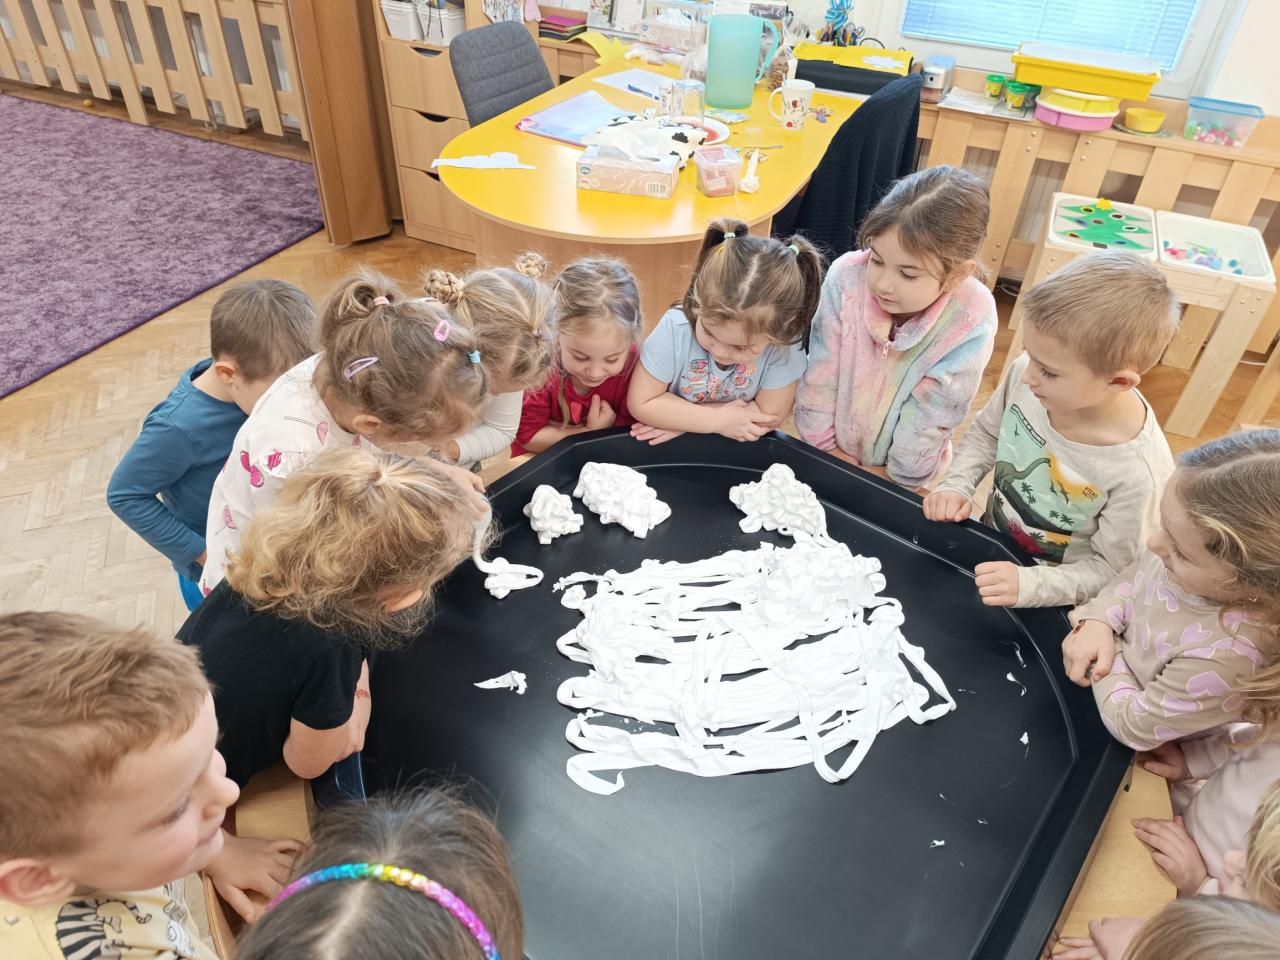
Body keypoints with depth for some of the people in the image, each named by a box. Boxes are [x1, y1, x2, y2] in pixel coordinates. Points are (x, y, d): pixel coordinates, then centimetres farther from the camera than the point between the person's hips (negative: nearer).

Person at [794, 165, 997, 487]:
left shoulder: (970, 324, -24)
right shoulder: (847, 276, -21)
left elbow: (926, 423, -15)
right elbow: (818, 381, -12)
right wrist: (823, 449, -7)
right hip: (829, 456, 2)